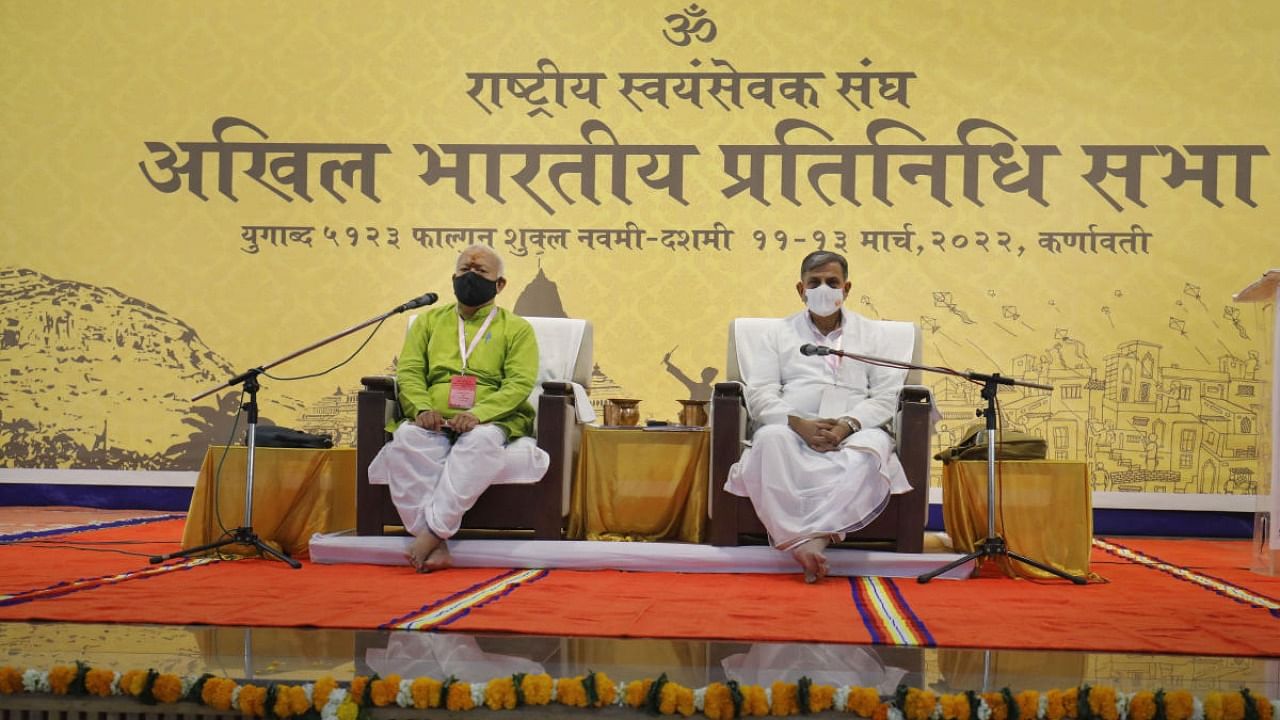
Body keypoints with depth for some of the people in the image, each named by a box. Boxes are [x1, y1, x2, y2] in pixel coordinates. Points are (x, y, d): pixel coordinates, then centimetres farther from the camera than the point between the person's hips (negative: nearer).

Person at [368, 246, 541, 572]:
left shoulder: (517, 328, 13)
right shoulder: (429, 320, 23)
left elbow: (520, 383, -2)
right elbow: (408, 371, 12)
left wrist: (478, 414, -19)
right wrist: (422, 408, -11)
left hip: (491, 420, -2)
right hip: (433, 422, 2)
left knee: (481, 442, -38)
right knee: (407, 438, -33)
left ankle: (433, 531, -38)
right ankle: (436, 547, -38)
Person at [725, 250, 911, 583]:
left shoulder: (871, 334, 19)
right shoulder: (780, 333, 19)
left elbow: (886, 396, 7)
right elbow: (759, 394, 6)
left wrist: (848, 425, -13)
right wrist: (799, 424, -14)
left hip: (853, 433, 0)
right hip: (792, 430, 0)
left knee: (872, 449, -36)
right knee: (770, 440, -36)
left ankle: (815, 535, -41)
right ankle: (800, 541, -41)